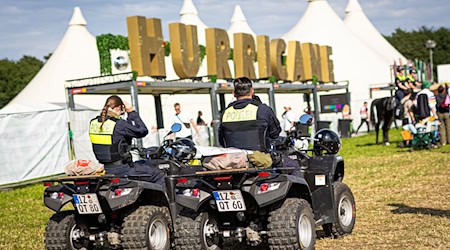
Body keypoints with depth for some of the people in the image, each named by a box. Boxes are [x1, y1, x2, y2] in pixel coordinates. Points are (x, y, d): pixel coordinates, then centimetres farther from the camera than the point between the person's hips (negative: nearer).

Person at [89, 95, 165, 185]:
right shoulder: (118, 124, -19)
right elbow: (143, 131, -11)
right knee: (158, 175, 2)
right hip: (120, 169, -8)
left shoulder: (93, 123, 4)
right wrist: (132, 112, -4)